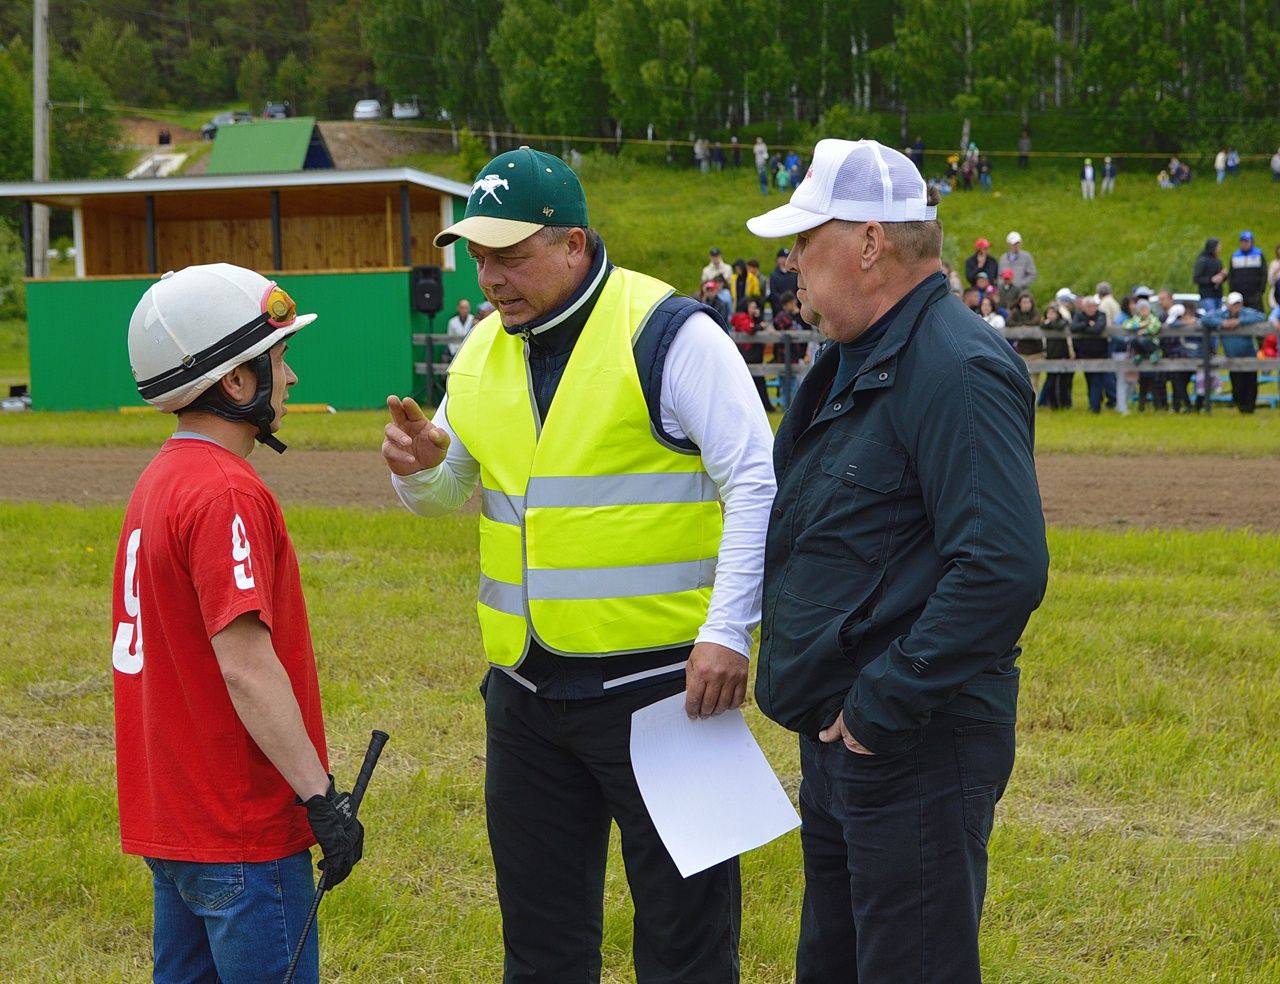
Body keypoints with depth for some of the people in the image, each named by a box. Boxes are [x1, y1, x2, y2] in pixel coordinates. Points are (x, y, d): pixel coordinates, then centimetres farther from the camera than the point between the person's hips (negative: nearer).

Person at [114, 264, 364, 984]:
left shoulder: (160, 481, 12)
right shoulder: (227, 493, -18)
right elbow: (246, 664, -24)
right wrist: (321, 796, -22)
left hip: (170, 815, 10)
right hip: (241, 830, -10)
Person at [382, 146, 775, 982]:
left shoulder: (668, 334, -11)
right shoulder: (486, 351, 10)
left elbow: (756, 484, -14)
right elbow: (450, 493, 22)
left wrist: (727, 632, -21)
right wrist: (420, 467, -2)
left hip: (657, 682, -7)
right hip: (526, 689, 7)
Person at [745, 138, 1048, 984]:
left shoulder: (957, 372, -19)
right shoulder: (855, 363, 14)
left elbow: (1004, 568, -29)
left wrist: (885, 705, -24)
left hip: (916, 751, -11)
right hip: (839, 738, 11)